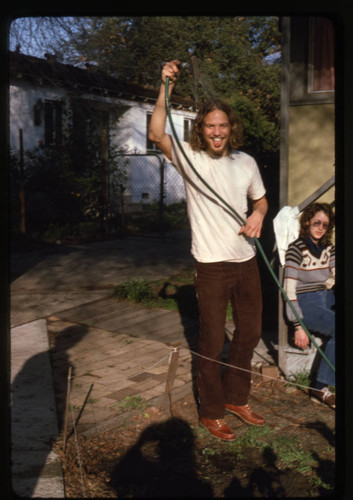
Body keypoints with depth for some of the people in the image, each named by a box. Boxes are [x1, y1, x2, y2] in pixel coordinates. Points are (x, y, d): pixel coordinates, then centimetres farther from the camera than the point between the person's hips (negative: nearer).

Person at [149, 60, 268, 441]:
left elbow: (260, 199, 19)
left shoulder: (246, 162, 5)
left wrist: (258, 214, -3)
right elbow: (157, 134, -24)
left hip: (246, 262, 6)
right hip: (212, 266, -5)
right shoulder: (190, 158, -8)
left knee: (249, 333, 17)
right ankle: (210, 412, 23)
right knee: (211, 342, 3)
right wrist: (166, 87, -26)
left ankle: (236, 398, 37)